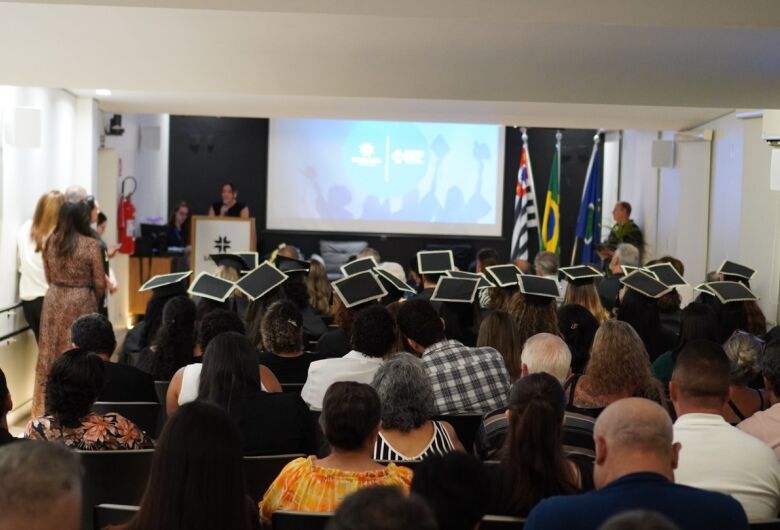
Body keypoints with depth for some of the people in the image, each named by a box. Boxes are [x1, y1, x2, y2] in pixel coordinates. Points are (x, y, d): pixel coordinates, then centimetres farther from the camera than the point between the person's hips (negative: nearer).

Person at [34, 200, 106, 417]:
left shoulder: (50, 242, 1)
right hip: (80, 302, -4)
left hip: (53, 301, 5)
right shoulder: (91, 245, -13)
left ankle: (48, 407, 19)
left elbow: (49, 277, 11)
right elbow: (99, 283, -8)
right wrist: (93, 301, 10)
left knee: (52, 352, 11)